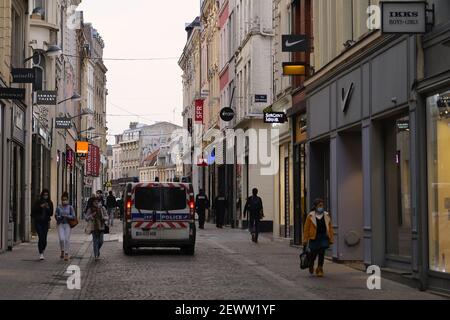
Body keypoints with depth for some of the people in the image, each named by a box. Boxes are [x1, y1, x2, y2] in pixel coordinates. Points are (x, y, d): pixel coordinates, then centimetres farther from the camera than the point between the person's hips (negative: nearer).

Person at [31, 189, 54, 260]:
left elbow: (51, 213, 4)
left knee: (44, 238, 1)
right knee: (41, 237, -13)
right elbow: (33, 210, -6)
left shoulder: (50, 203, 5)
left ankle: (43, 250, 30)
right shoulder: (38, 202, -1)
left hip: (45, 222, 2)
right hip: (38, 222, -2)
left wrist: (48, 208, -14)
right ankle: (41, 254, -9)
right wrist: (40, 206, -17)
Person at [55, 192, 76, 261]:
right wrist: (60, 217, -14)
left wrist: (67, 216, -17)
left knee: (67, 239, -3)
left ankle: (66, 254, 4)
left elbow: (73, 216, -3)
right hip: (60, 225, 1)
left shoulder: (70, 207, 2)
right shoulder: (59, 208, 5)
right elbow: (56, 216, 5)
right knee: (61, 239, -9)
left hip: (68, 225, -1)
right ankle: (62, 251, 17)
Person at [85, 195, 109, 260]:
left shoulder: (102, 208, 5)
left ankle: (97, 250, 30)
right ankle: (96, 255, 1)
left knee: (101, 241, 0)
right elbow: (86, 218, 1)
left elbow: (107, 217, 8)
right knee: (95, 242, -5)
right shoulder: (90, 209, 2)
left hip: (101, 227, 1)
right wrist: (92, 215, -16)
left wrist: (103, 218, -14)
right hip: (94, 227, -1)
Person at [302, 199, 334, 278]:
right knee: (314, 253, 4)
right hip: (314, 238, -2)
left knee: (322, 253, -5)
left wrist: (331, 239, 5)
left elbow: (330, 228, 8)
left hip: (324, 237, 2)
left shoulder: (327, 216, 5)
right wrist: (305, 240, -4)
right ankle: (311, 265, 35)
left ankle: (320, 269, 5)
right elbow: (306, 229, -2)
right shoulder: (311, 216, -3)